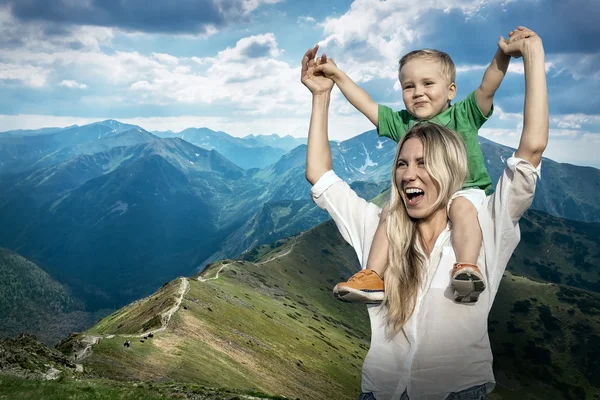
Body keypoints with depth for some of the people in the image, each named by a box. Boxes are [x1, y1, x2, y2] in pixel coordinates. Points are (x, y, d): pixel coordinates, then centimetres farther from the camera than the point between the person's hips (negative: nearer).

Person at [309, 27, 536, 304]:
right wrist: (337, 75, 13)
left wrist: (503, 54, -26)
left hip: (463, 190, -3)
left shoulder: (463, 114, 4)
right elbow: (366, 104, 14)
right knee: (390, 211, -21)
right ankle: (373, 276, -27)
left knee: (462, 207, -34)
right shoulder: (401, 123, 12)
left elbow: (487, 87, -10)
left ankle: (468, 267, -46)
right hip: (417, 196, 3)